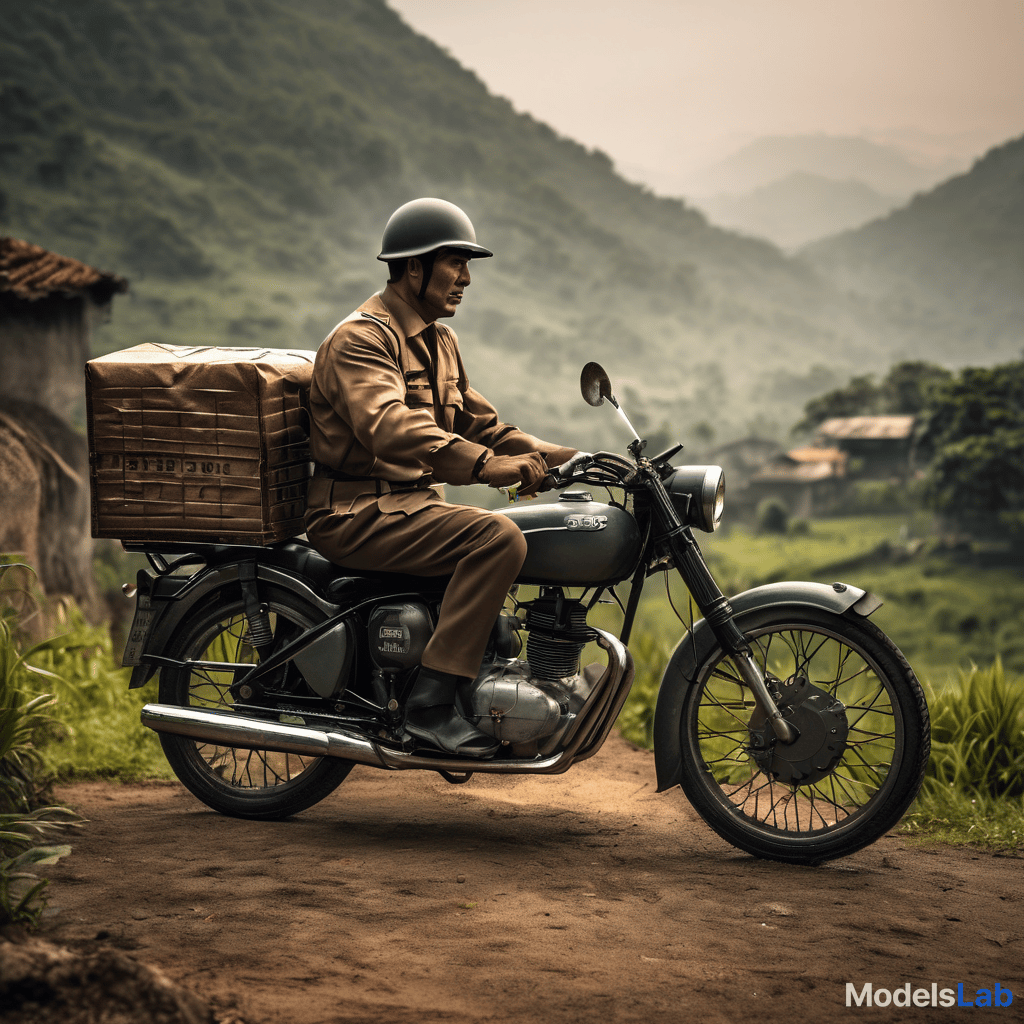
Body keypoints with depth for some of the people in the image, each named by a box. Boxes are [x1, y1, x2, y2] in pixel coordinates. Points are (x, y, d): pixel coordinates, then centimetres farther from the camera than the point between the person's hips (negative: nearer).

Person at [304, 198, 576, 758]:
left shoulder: (439, 341, 17)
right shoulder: (360, 339, -15)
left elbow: (475, 421, 19)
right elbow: (391, 428, -32)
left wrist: (559, 456, 3)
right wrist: (489, 466, -42)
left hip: (415, 500, 9)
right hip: (358, 513, -9)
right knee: (498, 537, -29)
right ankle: (430, 701, -27)